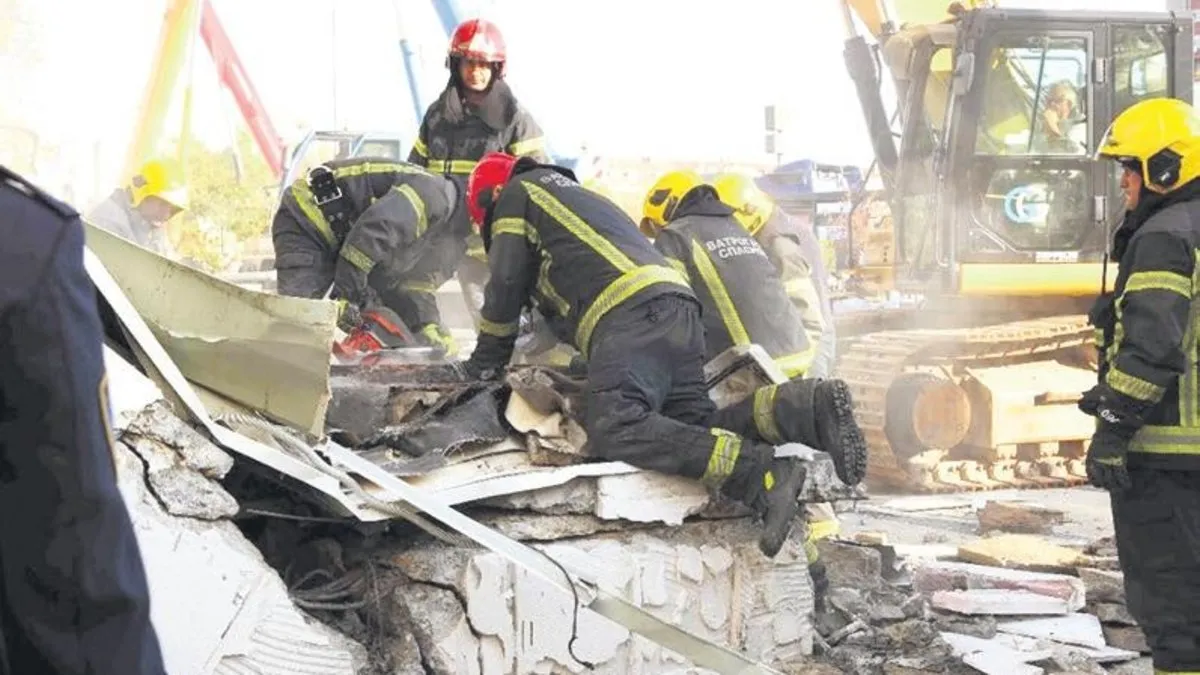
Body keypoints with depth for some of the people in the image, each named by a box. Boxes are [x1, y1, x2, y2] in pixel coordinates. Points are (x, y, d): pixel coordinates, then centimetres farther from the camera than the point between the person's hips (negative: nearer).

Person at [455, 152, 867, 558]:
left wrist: (485, 361, 24)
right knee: (693, 427, -3)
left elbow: (506, 288, 13)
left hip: (632, 312, -9)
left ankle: (759, 475, -40)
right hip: (678, 306, 9)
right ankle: (806, 408, -23)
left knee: (614, 430, -25)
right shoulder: (582, 197, 42)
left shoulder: (516, 193, 18)